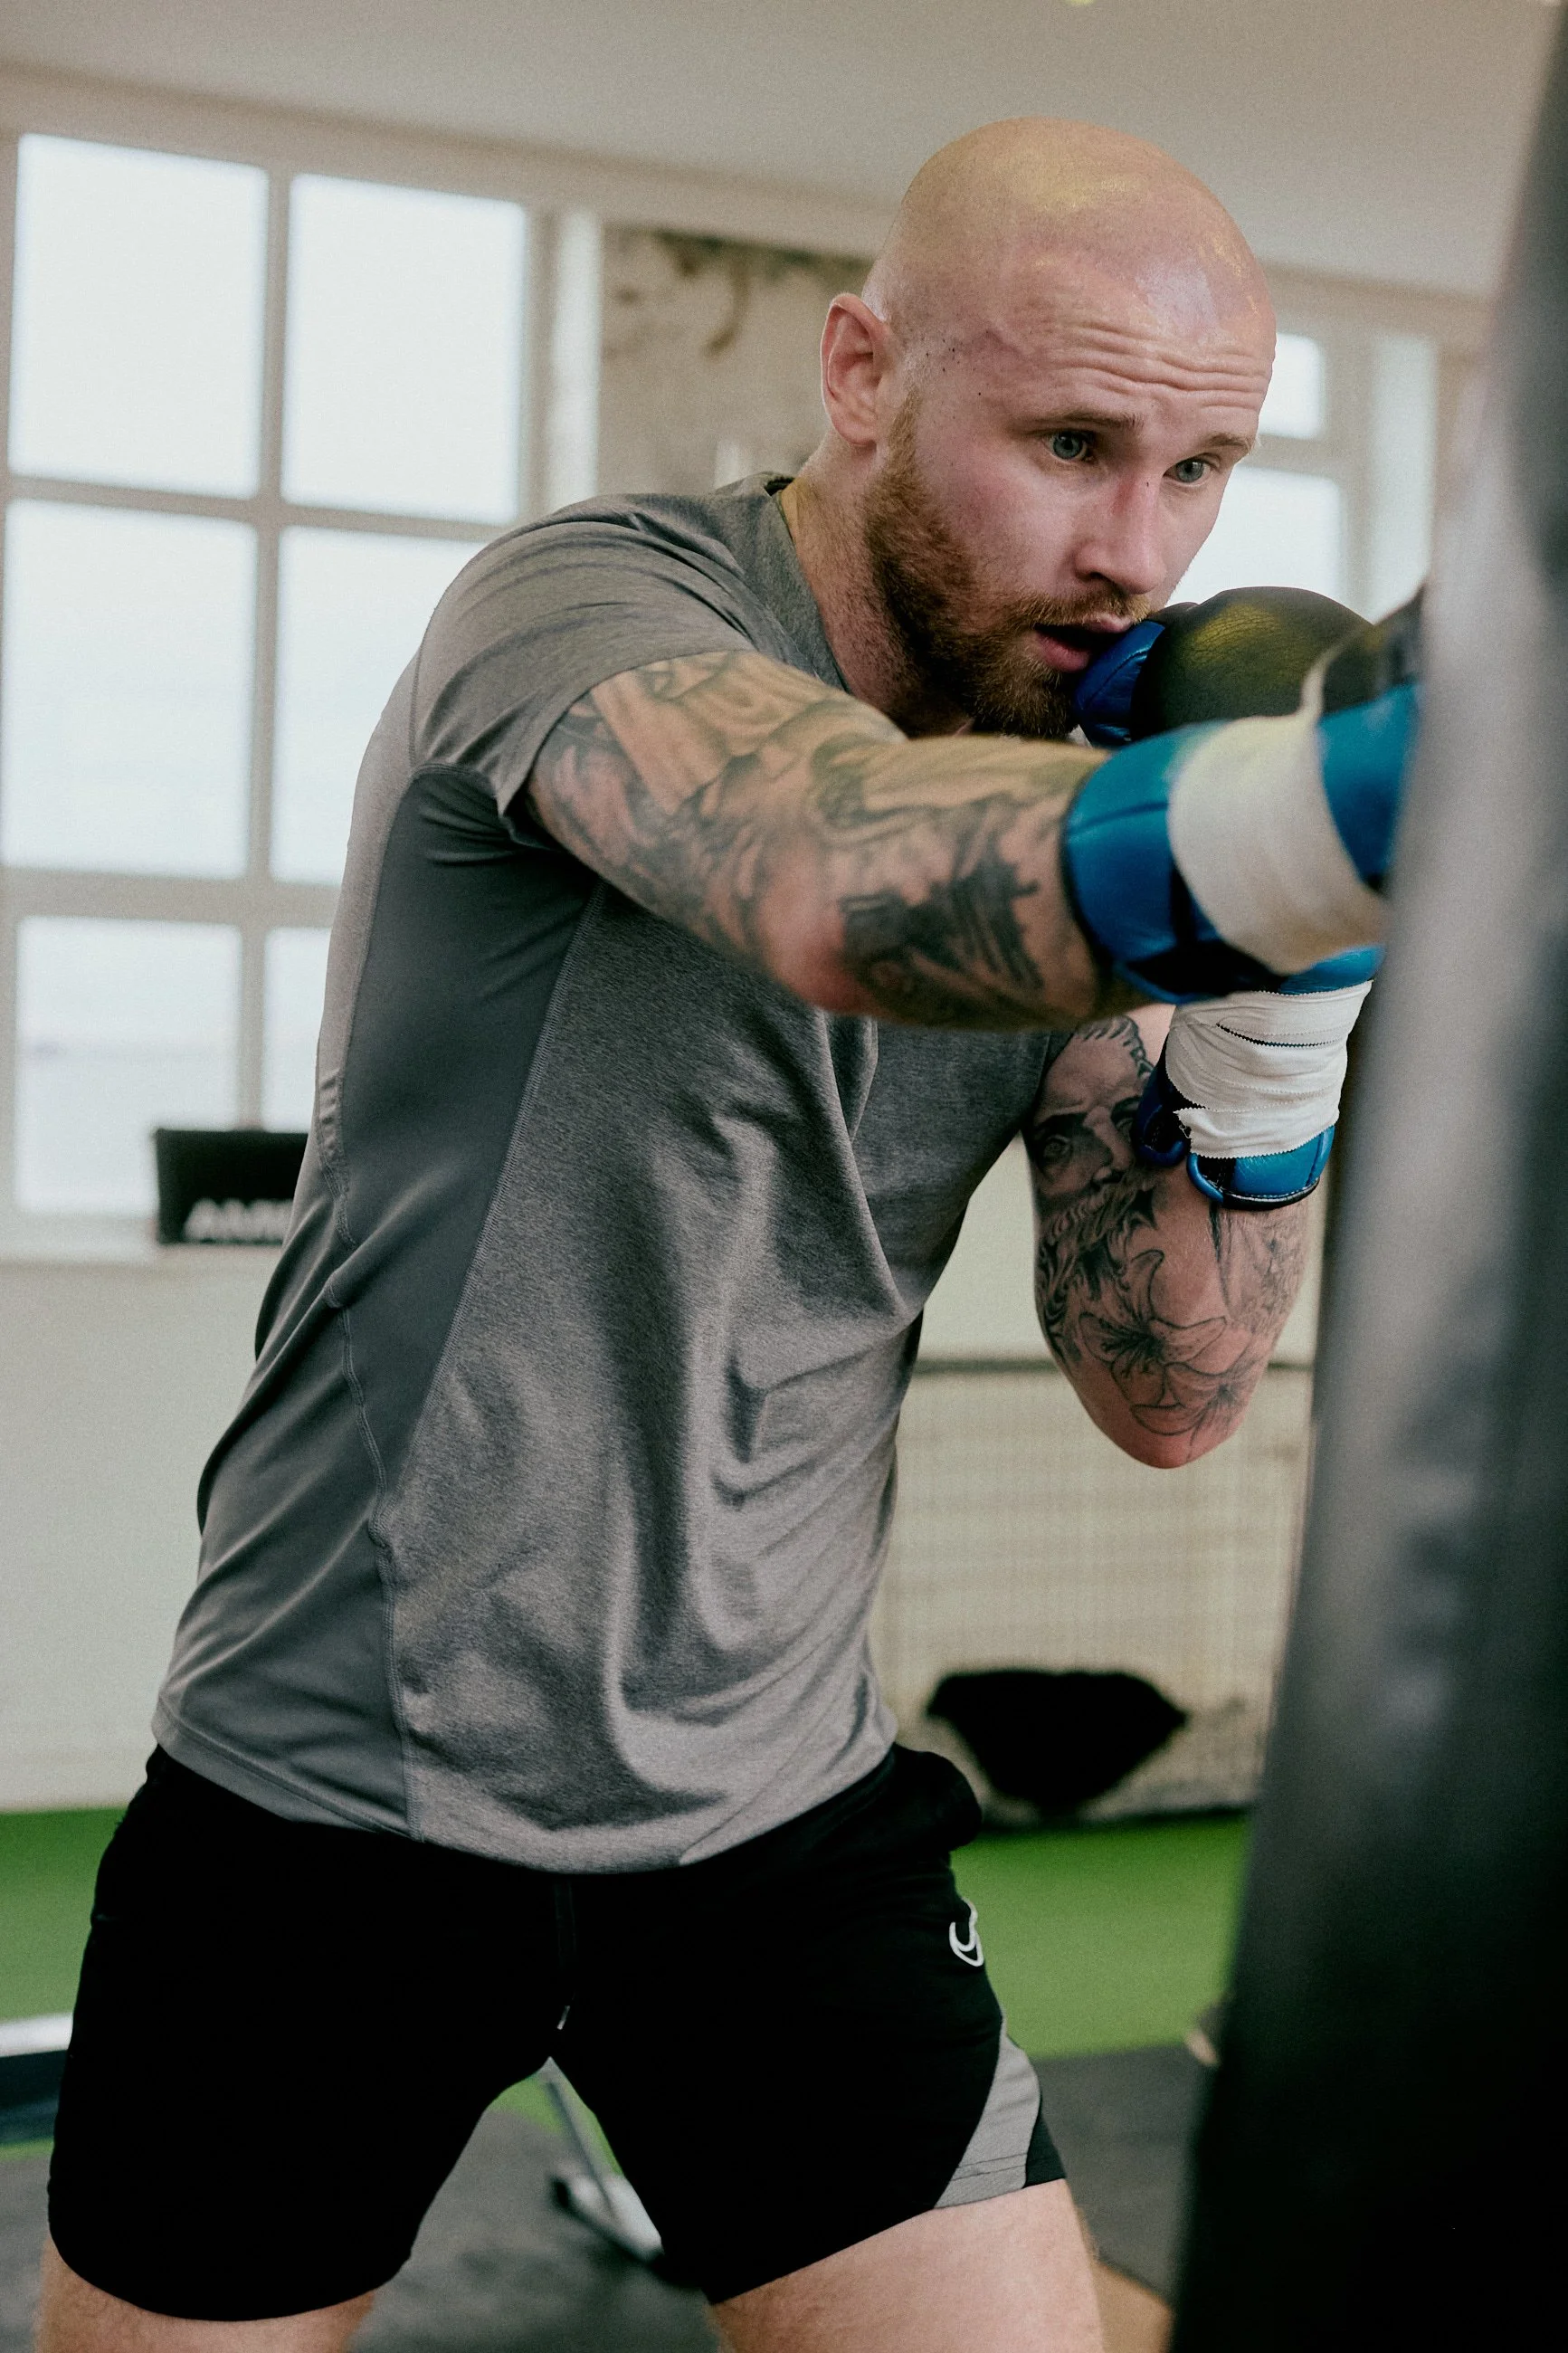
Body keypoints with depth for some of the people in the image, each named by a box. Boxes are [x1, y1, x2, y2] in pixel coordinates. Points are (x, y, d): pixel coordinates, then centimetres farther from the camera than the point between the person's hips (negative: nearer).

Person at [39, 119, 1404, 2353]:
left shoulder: (1087, 806, 1)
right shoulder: (590, 605, -17)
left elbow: (1166, 1393, -1)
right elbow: (846, 881, -41)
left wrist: (1274, 1027, -17)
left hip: (779, 1813, 4)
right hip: (337, 1794, -4)